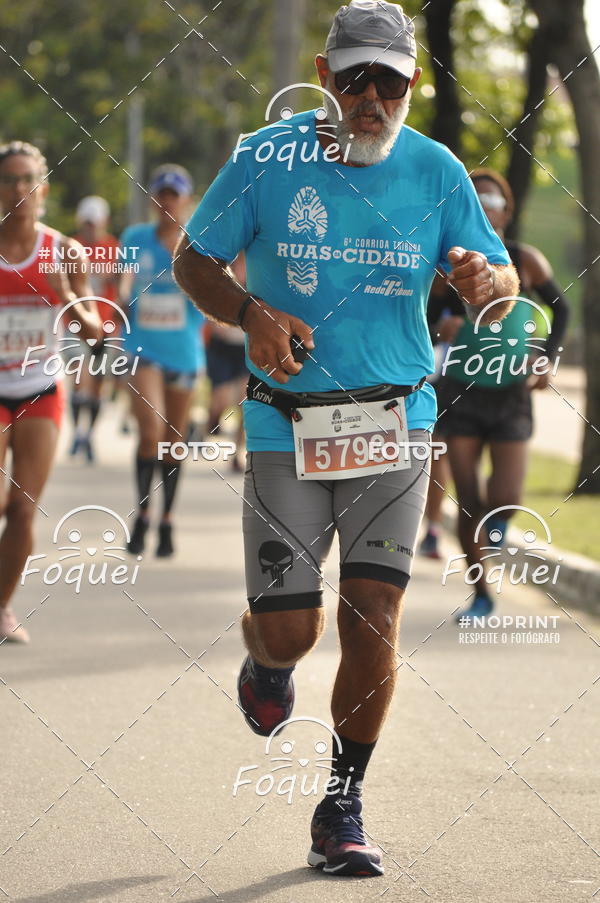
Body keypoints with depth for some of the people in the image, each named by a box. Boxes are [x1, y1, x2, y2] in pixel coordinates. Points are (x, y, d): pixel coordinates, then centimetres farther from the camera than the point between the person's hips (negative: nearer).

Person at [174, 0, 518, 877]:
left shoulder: (436, 171, 1)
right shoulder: (267, 158, -3)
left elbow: (502, 276, 9)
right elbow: (193, 259, 4)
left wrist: (486, 278, -17)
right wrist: (251, 314, -16)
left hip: (395, 420, 1)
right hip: (286, 422, -1)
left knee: (373, 617, -7)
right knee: (288, 629, -1)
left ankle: (343, 807, 9)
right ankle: (266, 662, 39)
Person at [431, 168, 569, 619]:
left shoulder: (525, 260, -6)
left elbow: (560, 307, 8)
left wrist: (547, 360, -3)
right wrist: (441, 327, -23)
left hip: (511, 397, -1)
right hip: (461, 393, 1)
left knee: (504, 503, -12)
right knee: (468, 502, -2)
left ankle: (497, 521, 26)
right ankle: (482, 595, 15)